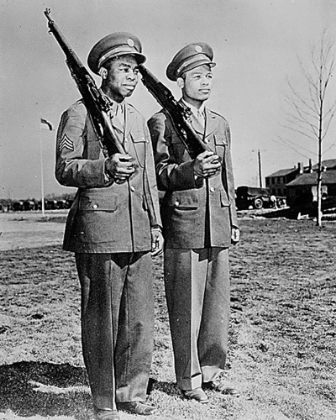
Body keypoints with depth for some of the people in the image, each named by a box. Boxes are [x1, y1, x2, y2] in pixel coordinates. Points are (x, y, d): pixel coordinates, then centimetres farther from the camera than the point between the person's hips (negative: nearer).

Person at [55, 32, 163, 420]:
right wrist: (105, 168, -20)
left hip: (138, 232, 6)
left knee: (140, 319, 8)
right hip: (97, 229, -5)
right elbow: (64, 169, -4)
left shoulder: (139, 121, 21)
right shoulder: (78, 114, 3)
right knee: (101, 321, 2)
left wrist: (156, 225, 15)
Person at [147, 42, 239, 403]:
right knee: (186, 308, 1)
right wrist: (191, 169, -21)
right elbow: (157, 175, -4)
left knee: (217, 303, 11)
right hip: (182, 227, -5)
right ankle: (189, 379, 16)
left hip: (217, 227, 6)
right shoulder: (162, 122, 0)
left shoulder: (221, 124, 18)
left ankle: (211, 370, 26)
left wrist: (233, 221, 17)